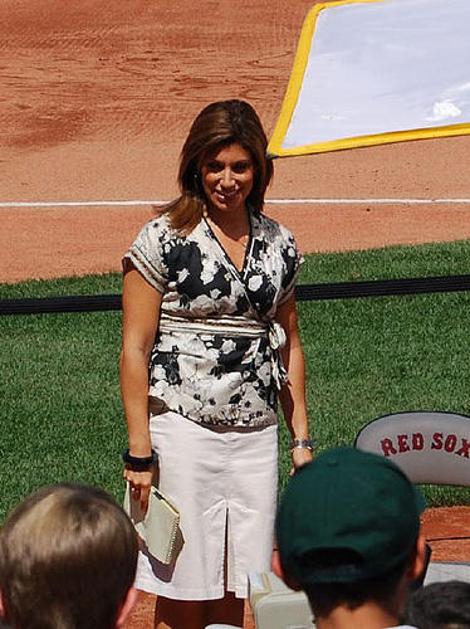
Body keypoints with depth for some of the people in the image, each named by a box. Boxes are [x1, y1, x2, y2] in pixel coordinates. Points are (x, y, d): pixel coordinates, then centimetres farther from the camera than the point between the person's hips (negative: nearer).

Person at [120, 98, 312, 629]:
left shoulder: (278, 245, 10)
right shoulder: (164, 239, -5)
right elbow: (135, 350, -6)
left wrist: (301, 438, 13)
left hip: (257, 435, 4)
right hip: (183, 430, -4)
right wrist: (140, 451, -11)